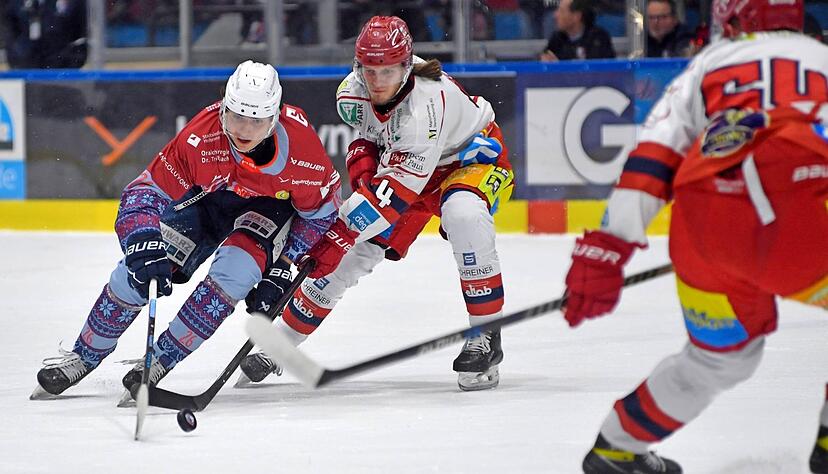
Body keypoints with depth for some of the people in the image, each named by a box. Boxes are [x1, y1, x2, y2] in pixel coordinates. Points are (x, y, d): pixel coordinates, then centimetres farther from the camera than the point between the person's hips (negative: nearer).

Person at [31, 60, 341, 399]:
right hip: (207, 197, 1)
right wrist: (143, 245, -45)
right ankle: (84, 356, 16)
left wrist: (282, 266, -16)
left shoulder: (299, 145, -33)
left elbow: (320, 212, -13)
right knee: (137, 270, -8)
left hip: (272, 205, -1)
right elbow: (147, 190, -28)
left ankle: (163, 359, -13)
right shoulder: (200, 139, -35)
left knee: (236, 268, -30)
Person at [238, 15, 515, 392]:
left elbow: (395, 190, -42)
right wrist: (363, 156, -14)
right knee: (353, 252, 0)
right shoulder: (354, 91, -18)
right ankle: (284, 340, 17)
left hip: (470, 157, -6)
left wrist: (339, 235, -43)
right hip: (397, 157, 6)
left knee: (464, 214, -38)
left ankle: (485, 339, -26)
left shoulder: (425, 103, -40)